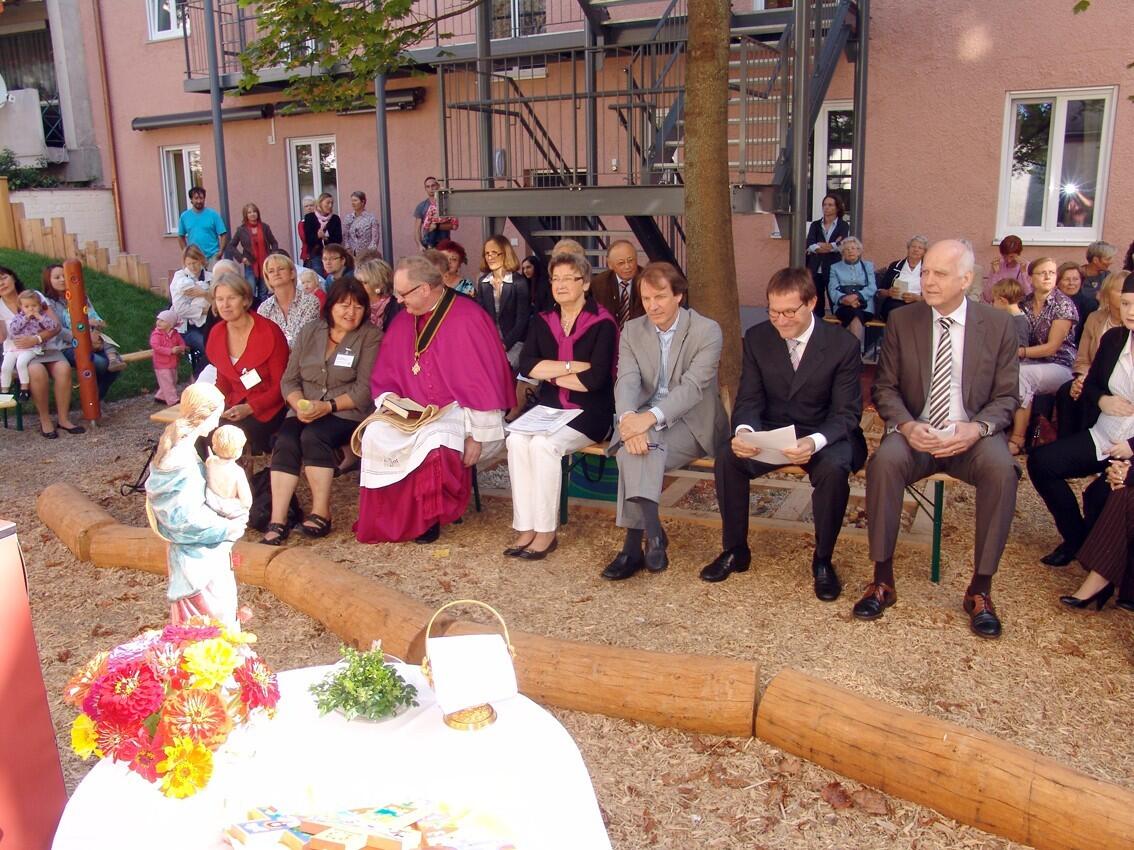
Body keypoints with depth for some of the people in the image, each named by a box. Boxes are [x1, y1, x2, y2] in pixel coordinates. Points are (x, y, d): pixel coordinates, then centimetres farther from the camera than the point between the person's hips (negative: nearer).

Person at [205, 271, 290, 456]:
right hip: (235, 407, 5)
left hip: (268, 408, -5)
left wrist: (249, 408, -22)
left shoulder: (269, 331, -13)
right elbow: (223, 382, 15)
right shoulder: (217, 334, 5)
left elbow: (281, 386, -11)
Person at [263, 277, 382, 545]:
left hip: (348, 411, -4)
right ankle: (277, 522, -24)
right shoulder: (309, 333, 14)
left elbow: (364, 389, -8)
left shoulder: (370, 337, 0)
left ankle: (321, 513, -19)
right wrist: (299, 404, -11)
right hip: (305, 410, 4)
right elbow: (289, 379, 10)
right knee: (285, 441, -24)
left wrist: (328, 407, -20)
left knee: (314, 436, -30)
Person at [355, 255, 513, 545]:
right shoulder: (403, 322, 6)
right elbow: (384, 378, 14)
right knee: (376, 436, -19)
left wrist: (477, 435, -18)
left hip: (457, 411, -6)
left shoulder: (467, 320, -15)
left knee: (433, 441, -34)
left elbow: (482, 382, -17)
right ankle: (384, 519, -5)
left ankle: (427, 518, -11)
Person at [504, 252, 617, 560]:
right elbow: (525, 365, -3)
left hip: (588, 411, -5)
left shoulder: (603, 324, -6)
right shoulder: (543, 321, 11)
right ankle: (525, 528, -18)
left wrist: (551, 374, -5)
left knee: (543, 444, -30)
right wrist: (571, 366, -13)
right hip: (548, 407, 5)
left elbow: (596, 378, -16)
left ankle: (546, 532, -19)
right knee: (517, 440, -24)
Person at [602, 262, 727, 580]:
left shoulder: (707, 331, -8)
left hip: (691, 421, -3)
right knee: (634, 443, -31)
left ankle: (635, 541, -31)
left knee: (636, 450, -31)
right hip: (643, 418, 4)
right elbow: (627, 381, -8)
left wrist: (651, 417, -35)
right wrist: (629, 417, -31)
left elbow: (693, 386, -20)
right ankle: (651, 531, -33)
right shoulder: (632, 330, 6)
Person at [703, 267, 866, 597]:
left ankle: (823, 560, -8)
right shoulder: (757, 338, -3)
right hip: (770, 431, 3)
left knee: (833, 470, -34)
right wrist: (743, 430, -27)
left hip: (824, 436, -2)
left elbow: (847, 412, -12)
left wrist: (815, 442, -35)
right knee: (726, 458, -25)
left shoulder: (842, 344, -11)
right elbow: (749, 399, -2)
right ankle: (735, 550, -3)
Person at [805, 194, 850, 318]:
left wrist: (820, 246, -12)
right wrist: (832, 246, -18)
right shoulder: (815, 225, 10)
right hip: (815, 270, 2)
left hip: (834, 270, -2)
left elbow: (842, 245, -13)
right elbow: (809, 246, -6)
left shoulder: (844, 226, 5)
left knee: (835, 303, -2)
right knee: (816, 304, 5)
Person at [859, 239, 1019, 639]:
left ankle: (980, 588, -16)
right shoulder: (901, 321, 3)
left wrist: (976, 429, -19)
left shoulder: (998, 324, 2)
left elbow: (1006, 397, 3)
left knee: (1001, 469, -32)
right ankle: (882, 579, -19)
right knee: (883, 462, -32)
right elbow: (885, 387, 4)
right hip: (915, 432, 0)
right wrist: (907, 426, -17)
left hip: (972, 435, 0)